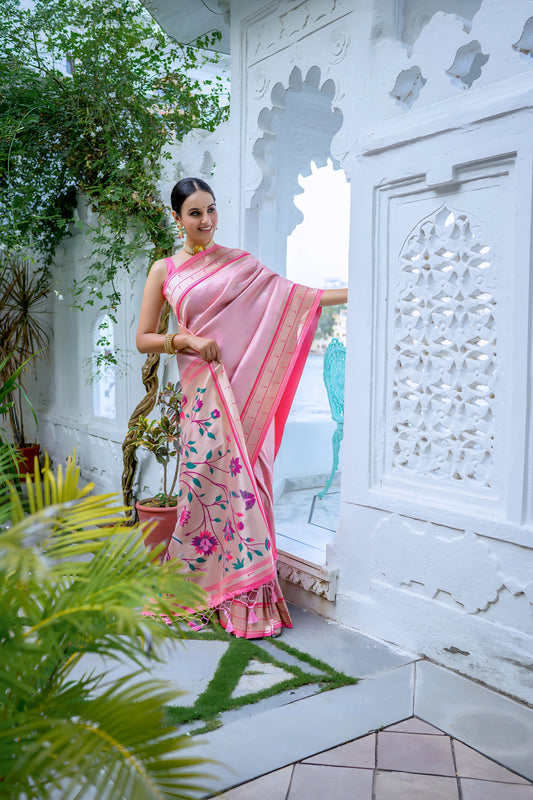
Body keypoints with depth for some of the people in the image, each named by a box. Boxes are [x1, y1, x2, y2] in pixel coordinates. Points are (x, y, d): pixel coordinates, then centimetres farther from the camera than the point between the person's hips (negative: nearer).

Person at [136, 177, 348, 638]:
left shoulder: (238, 262, 12)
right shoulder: (165, 271, 10)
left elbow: (294, 295, 8)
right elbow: (144, 340, 9)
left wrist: (356, 292, 1)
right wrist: (187, 340, -7)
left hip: (247, 388, 1)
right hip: (203, 391, 0)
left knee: (246, 481, -2)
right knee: (206, 482, -2)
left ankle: (251, 599, 6)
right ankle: (198, 584, 18)